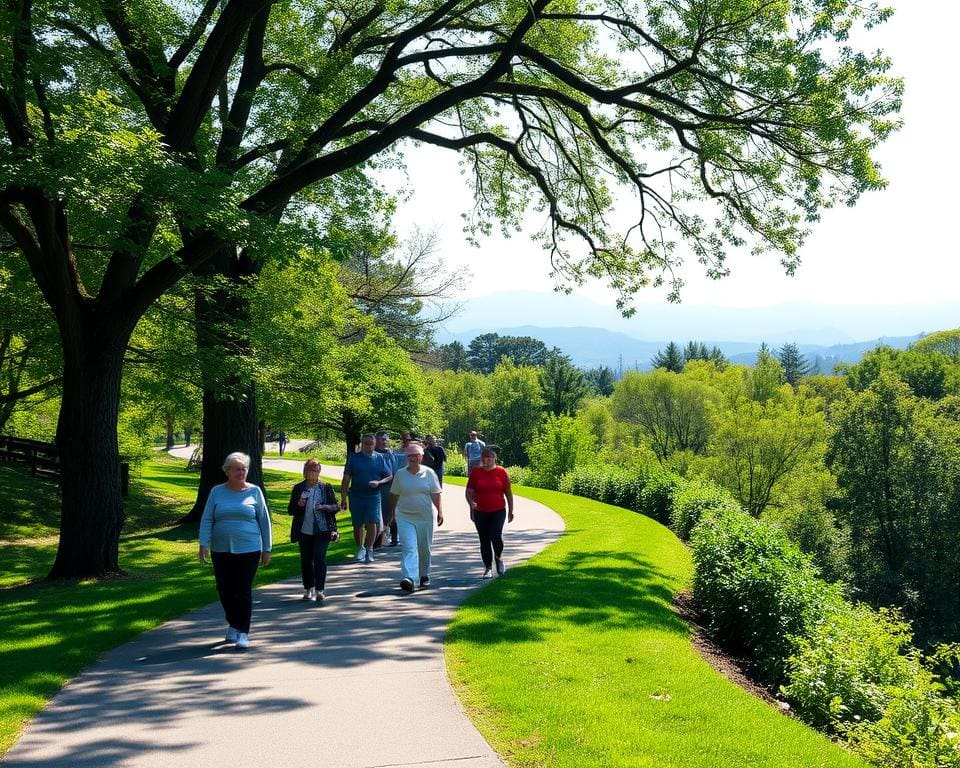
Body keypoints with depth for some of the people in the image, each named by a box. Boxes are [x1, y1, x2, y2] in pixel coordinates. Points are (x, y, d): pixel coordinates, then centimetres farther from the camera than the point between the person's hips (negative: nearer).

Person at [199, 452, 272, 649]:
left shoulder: (254, 492, 3)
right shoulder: (217, 492, 5)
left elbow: (264, 521, 6)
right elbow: (206, 519, 3)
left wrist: (266, 549, 5)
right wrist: (204, 544, -8)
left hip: (248, 550, -2)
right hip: (221, 551, 2)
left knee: (244, 591, -6)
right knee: (225, 590, 9)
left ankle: (243, 632, 0)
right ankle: (233, 625, 30)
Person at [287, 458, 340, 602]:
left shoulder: (326, 487, 2)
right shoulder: (298, 488, 5)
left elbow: (336, 507, 3)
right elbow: (290, 510, 8)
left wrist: (324, 507, -17)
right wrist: (299, 505, -12)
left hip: (322, 531, -2)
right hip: (304, 531, 2)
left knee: (319, 559, -10)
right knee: (306, 560, 9)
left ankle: (319, 590, -5)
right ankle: (308, 589, 22)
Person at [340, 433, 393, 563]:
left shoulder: (379, 458, 4)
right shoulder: (353, 458, 1)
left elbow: (390, 476, 9)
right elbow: (346, 479, 1)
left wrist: (378, 482, -11)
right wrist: (343, 498, -4)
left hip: (373, 496, 0)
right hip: (356, 496, 0)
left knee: (372, 523, -8)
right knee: (358, 525, 8)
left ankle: (369, 550, 3)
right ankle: (360, 548, 28)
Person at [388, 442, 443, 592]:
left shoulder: (429, 473, 0)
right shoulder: (400, 474, 1)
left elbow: (435, 494, 1)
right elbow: (394, 495, 10)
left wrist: (440, 511, -5)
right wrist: (392, 512, 15)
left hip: (425, 517, 1)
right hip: (405, 517, -1)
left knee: (424, 549, 12)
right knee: (408, 548, -13)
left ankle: (424, 575, 32)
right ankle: (408, 579, -24)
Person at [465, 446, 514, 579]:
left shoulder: (501, 472, 0)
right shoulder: (476, 473, 2)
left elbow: (508, 493, 6)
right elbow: (469, 492, 3)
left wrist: (511, 510, 6)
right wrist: (471, 503, -17)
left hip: (498, 511, -2)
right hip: (480, 513, 2)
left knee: (496, 536, -17)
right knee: (484, 541, 6)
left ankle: (499, 557, 12)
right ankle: (488, 568, 18)